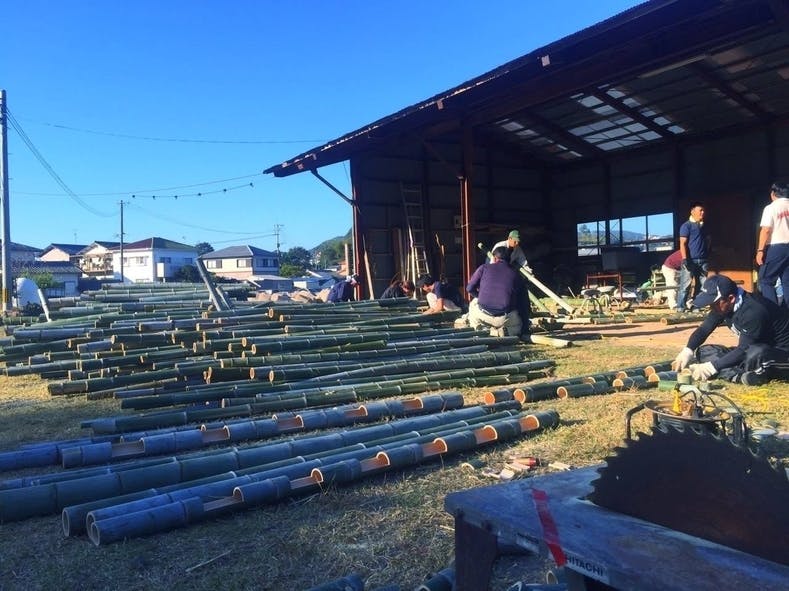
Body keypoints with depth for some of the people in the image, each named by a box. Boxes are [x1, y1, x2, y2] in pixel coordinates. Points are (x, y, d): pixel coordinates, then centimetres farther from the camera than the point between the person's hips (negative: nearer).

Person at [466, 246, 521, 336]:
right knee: (517, 325, 31)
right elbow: (515, 300, 16)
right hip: (504, 319, -1)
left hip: (482, 315, 1)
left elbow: (469, 288, 7)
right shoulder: (514, 273, 11)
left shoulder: (484, 268, 7)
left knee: (474, 303, 34)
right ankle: (501, 331, 0)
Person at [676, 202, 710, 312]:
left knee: (702, 285, 7)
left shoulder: (704, 226, 17)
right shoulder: (686, 226, -4)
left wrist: (708, 254, 20)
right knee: (685, 285, -7)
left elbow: (708, 241, 30)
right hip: (690, 260, -7)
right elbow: (682, 243, -10)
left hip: (703, 260, 7)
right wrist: (685, 259, -18)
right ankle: (681, 307, -4)